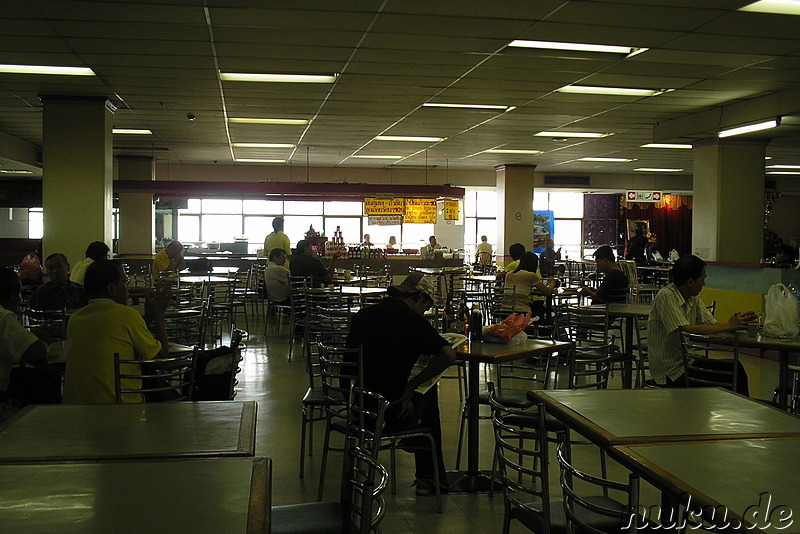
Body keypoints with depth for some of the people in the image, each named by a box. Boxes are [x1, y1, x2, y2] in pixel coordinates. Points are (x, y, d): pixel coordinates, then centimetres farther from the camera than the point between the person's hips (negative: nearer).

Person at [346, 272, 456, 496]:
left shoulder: (363, 315, 6)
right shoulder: (412, 321, -10)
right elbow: (448, 354, -22)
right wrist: (411, 386, -12)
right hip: (391, 414, -6)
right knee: (429, 392, 25)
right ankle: (429, 477, 30)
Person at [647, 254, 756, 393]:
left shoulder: (694, 299, 9)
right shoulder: (666, 297, -18)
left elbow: (713, 325, 5)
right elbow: (686, 329, -27)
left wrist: (738, 323, -14)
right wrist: (727, 326, -23)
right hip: (669, 372, -8)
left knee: (735, 369, -5)